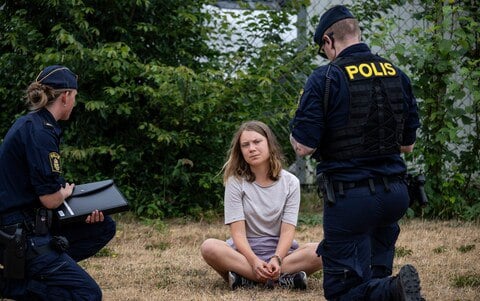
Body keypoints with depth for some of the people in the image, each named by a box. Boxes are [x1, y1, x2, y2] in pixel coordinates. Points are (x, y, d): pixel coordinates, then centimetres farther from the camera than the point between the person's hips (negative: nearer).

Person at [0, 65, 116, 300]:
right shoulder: (40, 132, -18)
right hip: (21, 235, -10)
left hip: (30, 225, 10)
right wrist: (67, 191, 3)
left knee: (104, 227, 16)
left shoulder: (30, 124, 13)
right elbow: (50, 199, -20)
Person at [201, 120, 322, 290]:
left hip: (280, 250, 1)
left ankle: (246, 278, -30)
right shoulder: (236, 182, -3)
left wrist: (276, 260, -28)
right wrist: (254, 262, -30)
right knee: (209, 247, -33)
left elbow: (287, 231, -8)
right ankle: (283, 279, -35)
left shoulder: (290, 182, 0)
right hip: (245, 251, -1)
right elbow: (237, 232, -11)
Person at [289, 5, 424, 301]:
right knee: (377, 277, 22)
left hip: (349, 197, -6)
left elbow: (303, 147, -13)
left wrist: (296, 131, 9)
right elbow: (407, 144, 14)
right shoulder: (398, 76, 7)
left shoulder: (325, 79, -11)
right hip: (394, 193, 6)